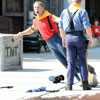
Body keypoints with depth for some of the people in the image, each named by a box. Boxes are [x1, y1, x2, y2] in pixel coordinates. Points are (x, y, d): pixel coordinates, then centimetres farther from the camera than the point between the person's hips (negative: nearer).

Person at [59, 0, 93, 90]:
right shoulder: (82, 12, -6)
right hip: (80, 37, -3)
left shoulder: (64, 12, 8)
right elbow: (87, 26, -13)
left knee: (71, 62, 7)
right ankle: (85, 83, -2)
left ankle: (69, 85, 0)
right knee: (83, 61, 4)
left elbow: (61, 27, 13)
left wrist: (63, 39, 25)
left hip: (69, 37, 3)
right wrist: (91, 38, -2)